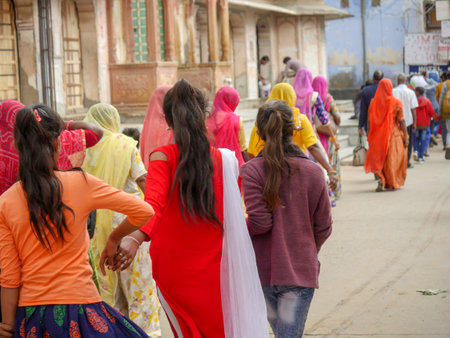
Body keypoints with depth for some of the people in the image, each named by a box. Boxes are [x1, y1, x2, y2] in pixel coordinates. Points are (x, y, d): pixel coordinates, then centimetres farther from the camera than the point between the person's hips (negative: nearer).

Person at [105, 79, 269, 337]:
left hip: (174, 271, -2)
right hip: (215, 274, 2)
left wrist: (135, 241, -42)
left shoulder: (162, 158, -11)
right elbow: (238, 219, 4)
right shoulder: (226, 160, -3)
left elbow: (153, 206, -29)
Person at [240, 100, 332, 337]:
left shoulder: (250, 171, -9)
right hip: (301, 271, 0)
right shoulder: (313, 171, -2)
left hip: (263, 270, 0)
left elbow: (259, 222, -15)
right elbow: (323, 227, 3)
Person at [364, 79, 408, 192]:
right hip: (394, 135, -2)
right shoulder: (396, 103, -8)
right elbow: (402, 121, -8)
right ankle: (392, 183, 13)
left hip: (378, 136, 2)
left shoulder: (373, 103, -2)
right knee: (393, 159, 10)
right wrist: (406, 137, -2)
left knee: (378, 159, 13)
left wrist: (369, 137, 10)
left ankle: (381, 179, -6)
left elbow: (370, 122, 2)